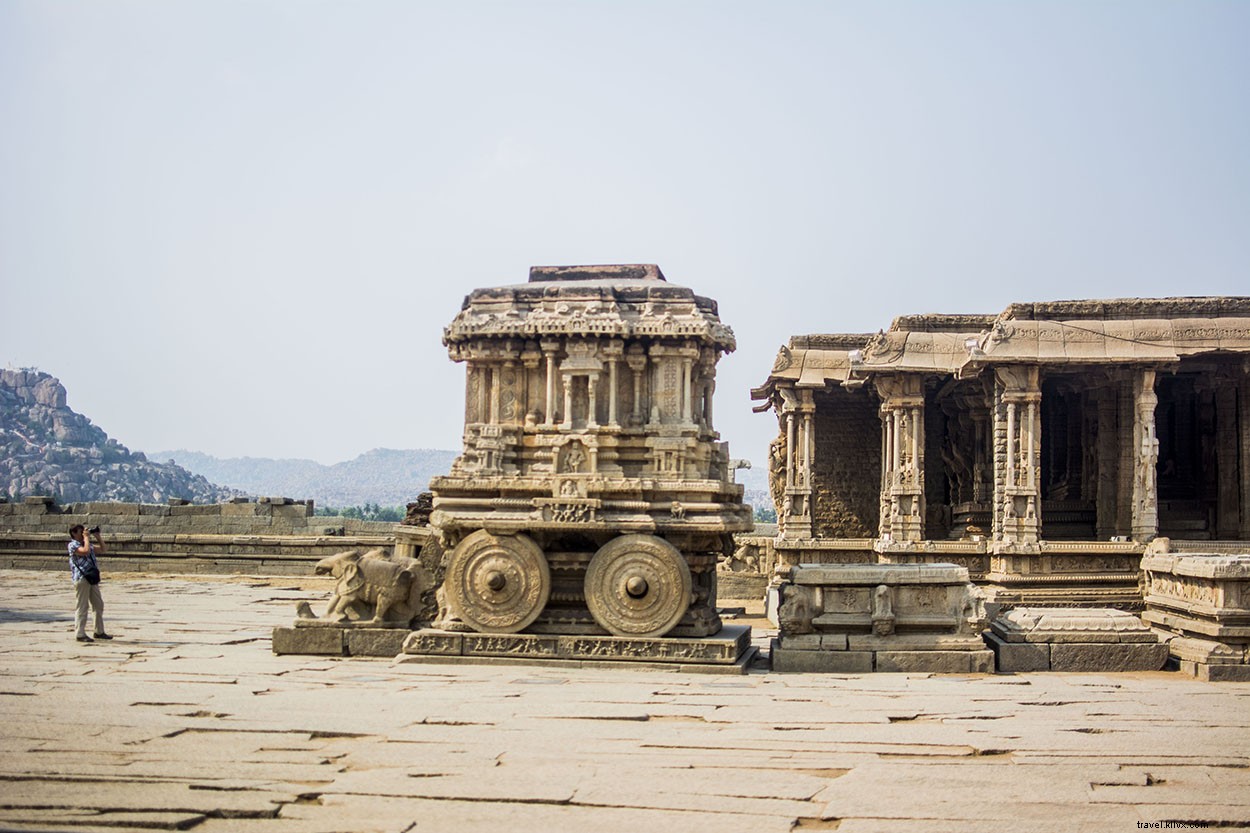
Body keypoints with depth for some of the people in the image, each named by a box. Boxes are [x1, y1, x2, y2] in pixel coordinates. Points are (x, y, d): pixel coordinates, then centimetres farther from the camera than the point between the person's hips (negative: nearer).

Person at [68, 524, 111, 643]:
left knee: (99, 605, 11)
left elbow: (102, 549, 24)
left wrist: (98, 536, 14)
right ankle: (80, 634, 0)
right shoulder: (73, 545, -7)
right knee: (82, 607, -5)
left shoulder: (87, 544, 20)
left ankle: (99, 632, 19)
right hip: (81, 578, -8)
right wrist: (86, 537, -13)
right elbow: (86, 551, -24)